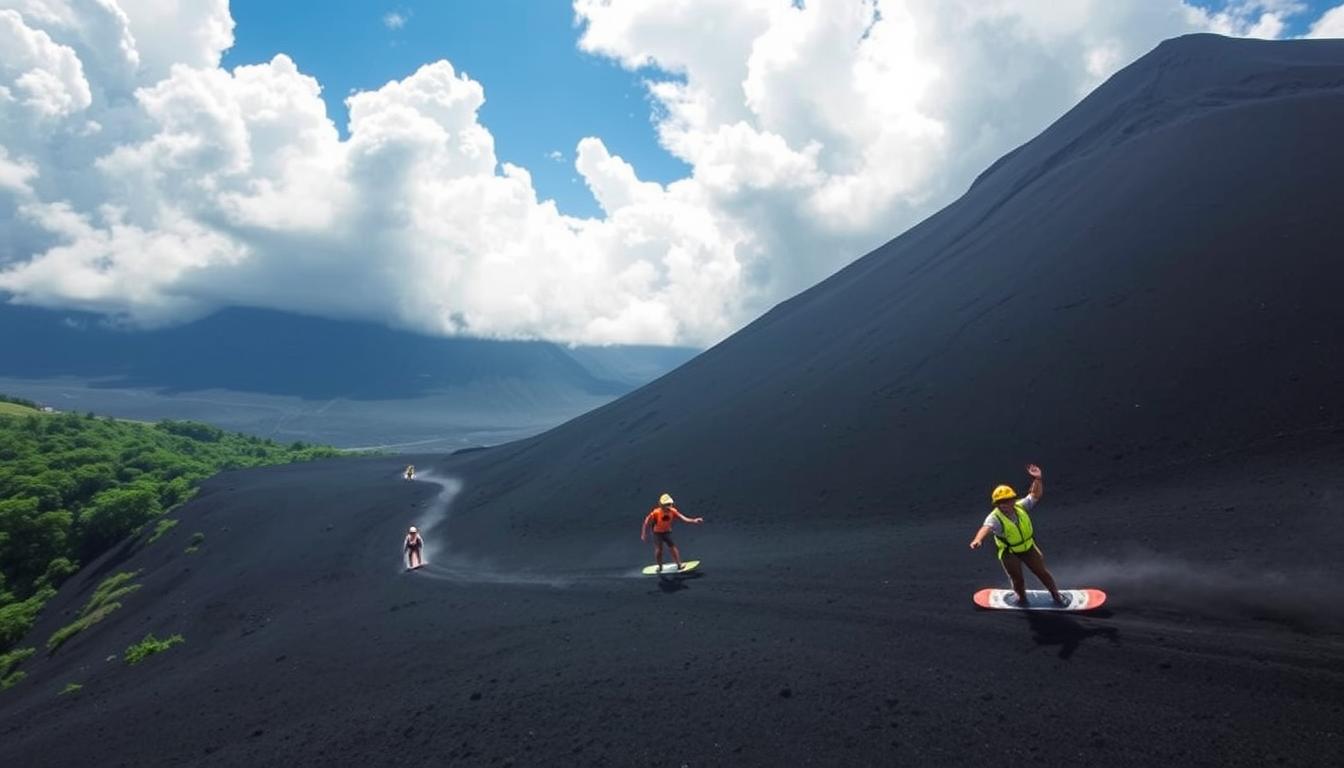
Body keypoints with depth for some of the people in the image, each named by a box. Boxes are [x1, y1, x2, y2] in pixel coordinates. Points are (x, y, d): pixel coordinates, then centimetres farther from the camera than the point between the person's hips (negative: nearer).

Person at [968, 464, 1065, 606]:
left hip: (1028, 547, 3)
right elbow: (986, 528, -51)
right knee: (1017, 579, 0)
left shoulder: (1020, 507, -19)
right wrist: (977, 539, -72)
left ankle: (1055, 594, 41)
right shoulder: (995, 518, -32)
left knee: (1042, 572, 14)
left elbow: (1035, 495, -17)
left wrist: (1037, 479, -35)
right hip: (1009, 552, -3)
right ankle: (1021, 597, 33)